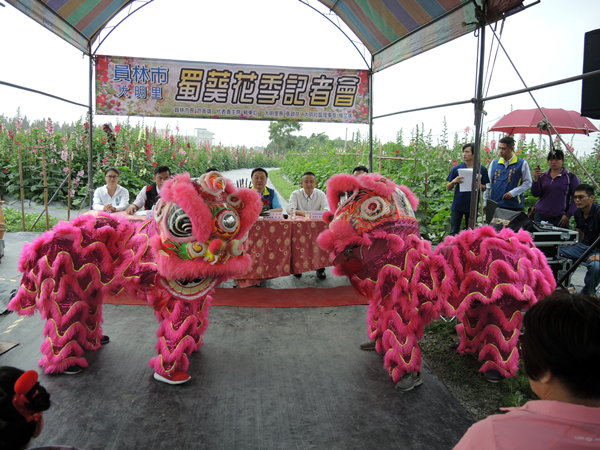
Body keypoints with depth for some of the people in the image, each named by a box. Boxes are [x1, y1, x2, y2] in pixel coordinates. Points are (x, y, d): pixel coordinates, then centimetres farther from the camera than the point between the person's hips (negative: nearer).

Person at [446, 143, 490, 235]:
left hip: (472, 206, 0)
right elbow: (448, 188, 4)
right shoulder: (456, 169, 1)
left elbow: (485, 188, 7)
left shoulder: (482, 169, 1)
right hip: (457, 205, 0)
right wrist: (453, 181, -17)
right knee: (454, 232, 2)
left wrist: (480, 186, -16)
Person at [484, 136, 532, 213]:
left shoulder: (522, 164, 2)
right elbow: (488, 184, 13)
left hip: (513, 206, -2)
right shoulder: (494, 163, 11)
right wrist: (485, 203, 11)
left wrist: (513, 193, -10)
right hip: (494, 206, 3)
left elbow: (528, 183, 2)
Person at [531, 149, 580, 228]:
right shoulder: (542, 176, 9)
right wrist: (535, 179, -11)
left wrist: (568, 215, -8)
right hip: (540, 216, 3)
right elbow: (535, 194, 3)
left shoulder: (570, 177, 1)